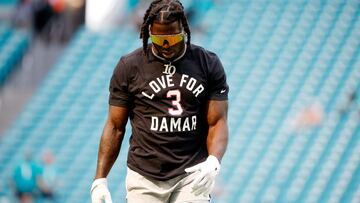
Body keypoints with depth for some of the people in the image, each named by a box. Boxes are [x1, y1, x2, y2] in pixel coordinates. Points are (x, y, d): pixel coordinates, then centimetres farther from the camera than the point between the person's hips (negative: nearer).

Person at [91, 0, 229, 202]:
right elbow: (115, 126, 6)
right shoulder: (130, 66, 3)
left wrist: (213, 161, -18)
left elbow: (218, 122, 1)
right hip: (145, 177, 0)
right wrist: (100, 180, -1)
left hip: (192, 175, 0)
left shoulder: (208, 64, 4)